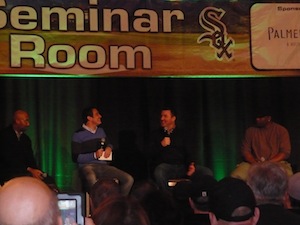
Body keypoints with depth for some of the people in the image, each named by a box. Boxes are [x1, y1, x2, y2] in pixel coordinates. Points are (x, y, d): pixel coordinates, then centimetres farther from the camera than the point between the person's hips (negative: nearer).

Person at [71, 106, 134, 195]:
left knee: (129, 179, -16)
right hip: (87, 166, -6)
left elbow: (108, 143, 33)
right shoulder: (78, 135, 0)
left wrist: (109, 148, 8)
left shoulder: (101, 131, 17)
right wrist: (94, 155, -14)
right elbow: (76, 158, -4)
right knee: (93, 182, -43)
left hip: (103, 166, 6)